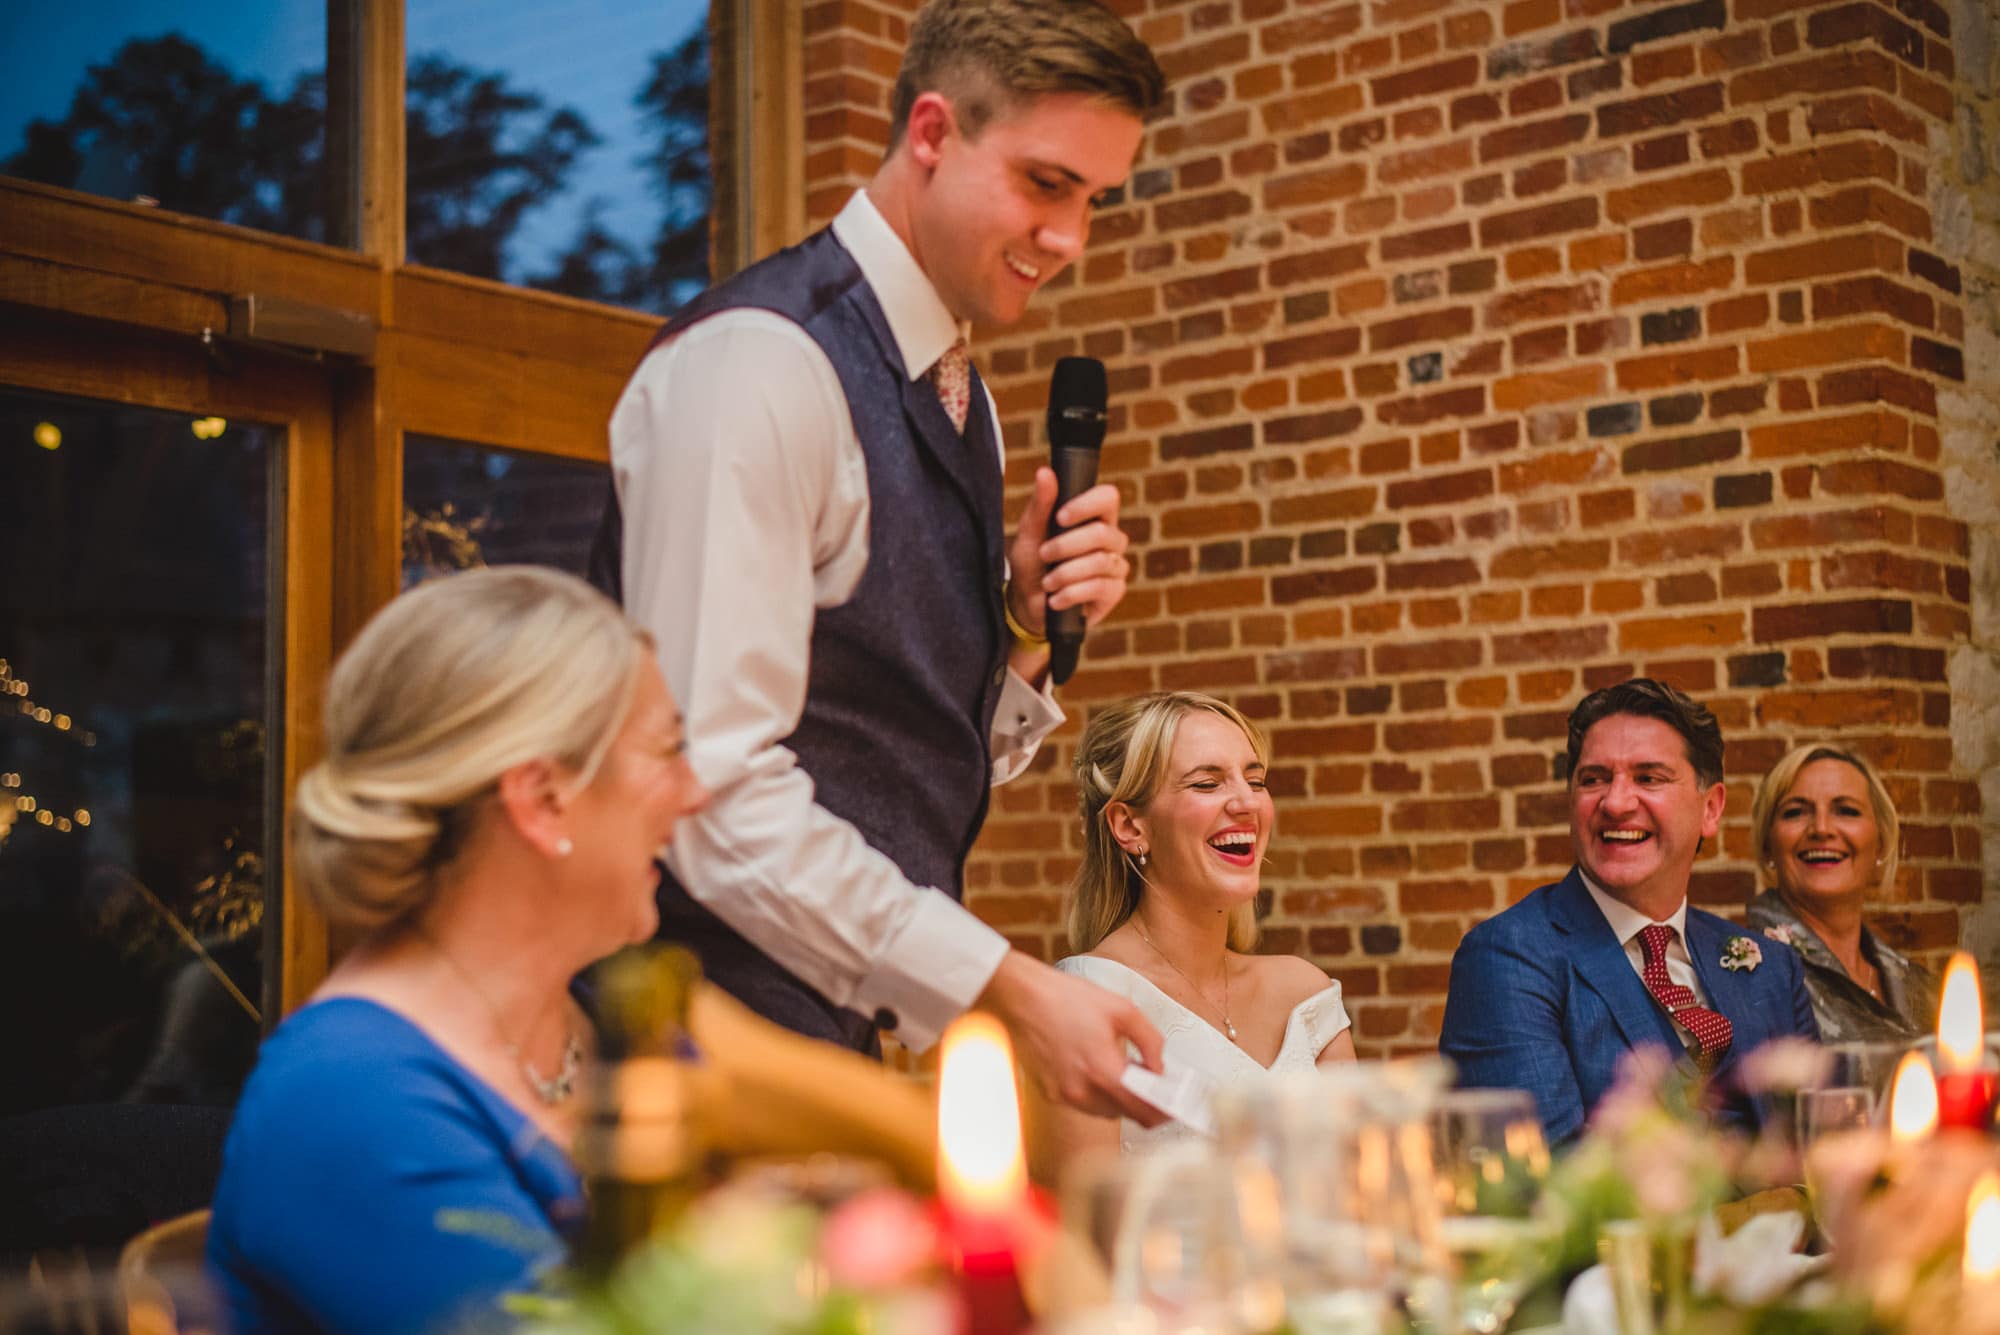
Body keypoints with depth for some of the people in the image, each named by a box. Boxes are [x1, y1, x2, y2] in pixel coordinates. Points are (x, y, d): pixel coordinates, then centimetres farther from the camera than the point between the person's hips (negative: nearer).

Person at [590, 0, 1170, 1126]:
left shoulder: (960, 398, 13)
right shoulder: (759, 361, -15)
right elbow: (714, 786, -23)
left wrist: (1027, 632, -2)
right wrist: (1007, 989, -23)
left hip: (891, 1025, 8)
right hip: (748, 1025, -8)